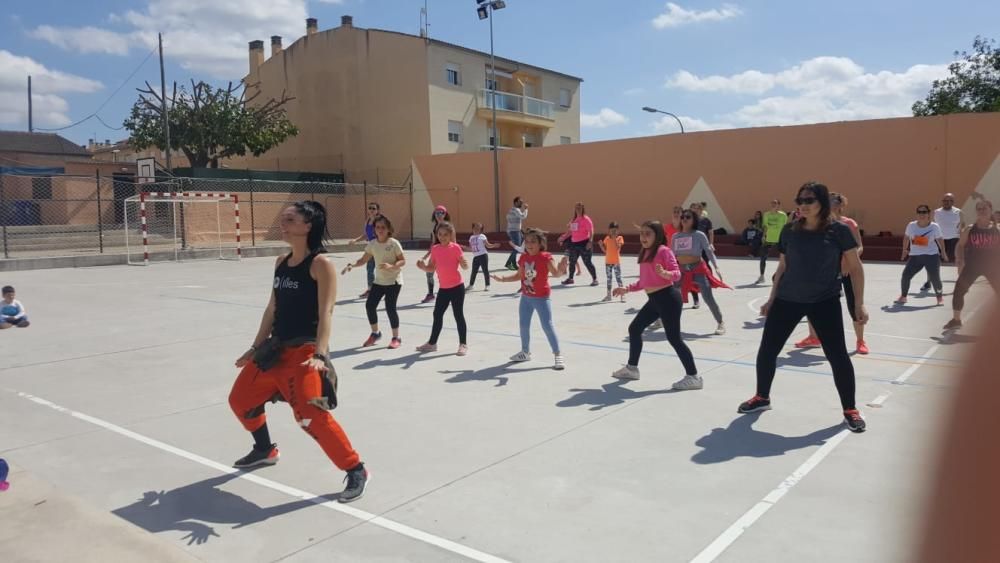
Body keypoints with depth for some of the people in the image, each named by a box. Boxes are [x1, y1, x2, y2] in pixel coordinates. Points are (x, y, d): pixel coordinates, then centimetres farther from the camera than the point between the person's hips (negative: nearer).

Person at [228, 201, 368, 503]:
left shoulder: (320, 264, -13)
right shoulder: (281, 263, 10)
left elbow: (325, 313, -20)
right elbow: (272, 309, 16)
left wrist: (319, 355, -31)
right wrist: (256, 348, 19)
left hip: (304, 351, -9)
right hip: (276, 348, 9)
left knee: (311, 416, -20)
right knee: (240, 400, 21)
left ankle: (356, 470, -5)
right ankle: (265, 450, 45)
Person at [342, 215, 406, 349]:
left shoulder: (394, 243, -14)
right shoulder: (372, 244, 0)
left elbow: (403, 261, -12)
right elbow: (364, 259, 4)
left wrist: (391, 266, -30)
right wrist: (352, 265, -13)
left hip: (394, 281, -5)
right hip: (379, 281, 5)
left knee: (390, 308, -10)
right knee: (369, 305, 0)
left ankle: (396, 338, 7)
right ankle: (375, 333, 22)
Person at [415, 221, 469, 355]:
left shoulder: (455, 247, -10)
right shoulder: (435, 249, 4)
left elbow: (465, 267, -10)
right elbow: (431, 268, 8)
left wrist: (463, 262, -33)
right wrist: (423, 266, -12)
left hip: (457, 287, -6)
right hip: (443, 288, 6)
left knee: (458, 315, -2)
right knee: (437, 314, 12)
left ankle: (463, 344, 10)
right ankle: (432, 343, 26)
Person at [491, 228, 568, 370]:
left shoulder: (545, 257, -17)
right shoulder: (523, 258, 2)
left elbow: (556, 272, -29)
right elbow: (519, 276, 14)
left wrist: (561, 269, -51)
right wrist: (502, 278, 8)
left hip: (542, 298, -7)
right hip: (526, 297, 7)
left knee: (547, 325, -9)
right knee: (523, 325, 15)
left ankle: (558, 355, 0)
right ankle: (525, 352, 35)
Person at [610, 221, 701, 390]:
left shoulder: (663, 251, -12)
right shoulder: (644, 253, 14)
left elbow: (677, 274, -18)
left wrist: (665, 273, -37)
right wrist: (627, 289, 14)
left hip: (667, 298, -10)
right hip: (653, 300, 10)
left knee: (674, 338, -7)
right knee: (634, 329, 16)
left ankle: (693, 377, 1)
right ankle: (631, 368, 31)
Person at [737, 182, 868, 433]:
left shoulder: (839, 230, -7)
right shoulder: (789, 231, 1)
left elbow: (855, 268, -3)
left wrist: (859, 303, -7)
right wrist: (772, 299, 12)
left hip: (825, 301, -3)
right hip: (787, 299, 3)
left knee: (837, 355, -1)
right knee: (767, 349, 6)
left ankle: (850, 410, 17)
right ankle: (762, 398, 28)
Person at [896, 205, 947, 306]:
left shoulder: (934, 226, -5)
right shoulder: (911, 225, -1)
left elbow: (940, 239, 7)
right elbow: (906, 237, 15)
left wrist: (943, 252, 9)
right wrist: (904, 250, 19)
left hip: (931, 256, -2)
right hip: (915, 256, 2)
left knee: (935, 278, -8)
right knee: (906, 275, -6)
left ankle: (940, 297, 13)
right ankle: (903, 296, 11)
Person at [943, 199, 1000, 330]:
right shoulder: (969, 229, 0)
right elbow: (960, 245, 4)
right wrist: (959, 259, -11)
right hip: (972, 265, 0)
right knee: (958, 290, -6)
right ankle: (956, 320, 7)